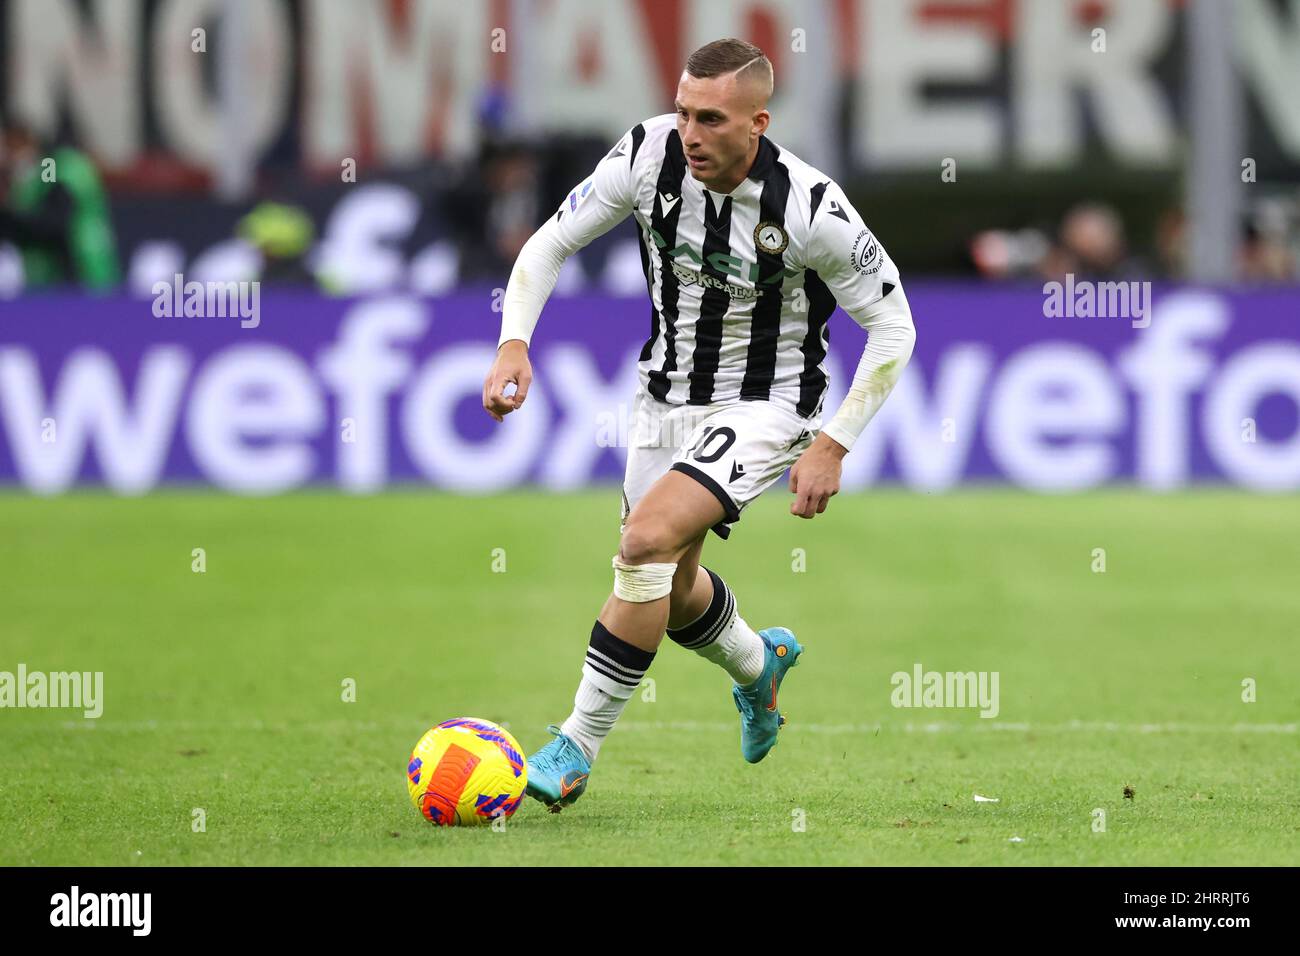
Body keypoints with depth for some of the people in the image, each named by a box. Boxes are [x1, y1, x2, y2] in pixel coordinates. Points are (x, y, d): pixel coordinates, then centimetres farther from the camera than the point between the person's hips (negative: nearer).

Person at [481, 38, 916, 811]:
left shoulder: (810, 208, -26)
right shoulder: (650, 154, -16)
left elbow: (893, 327, -14)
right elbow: (550, 245, -4)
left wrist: (832, 447, -18)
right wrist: (514, 342, -20)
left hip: (763, 407, -6)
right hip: (666, 398, 6)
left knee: (648, 540, -26)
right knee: (669, 590, 18)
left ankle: (578, 748, -15)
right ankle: (759, 666, 53)